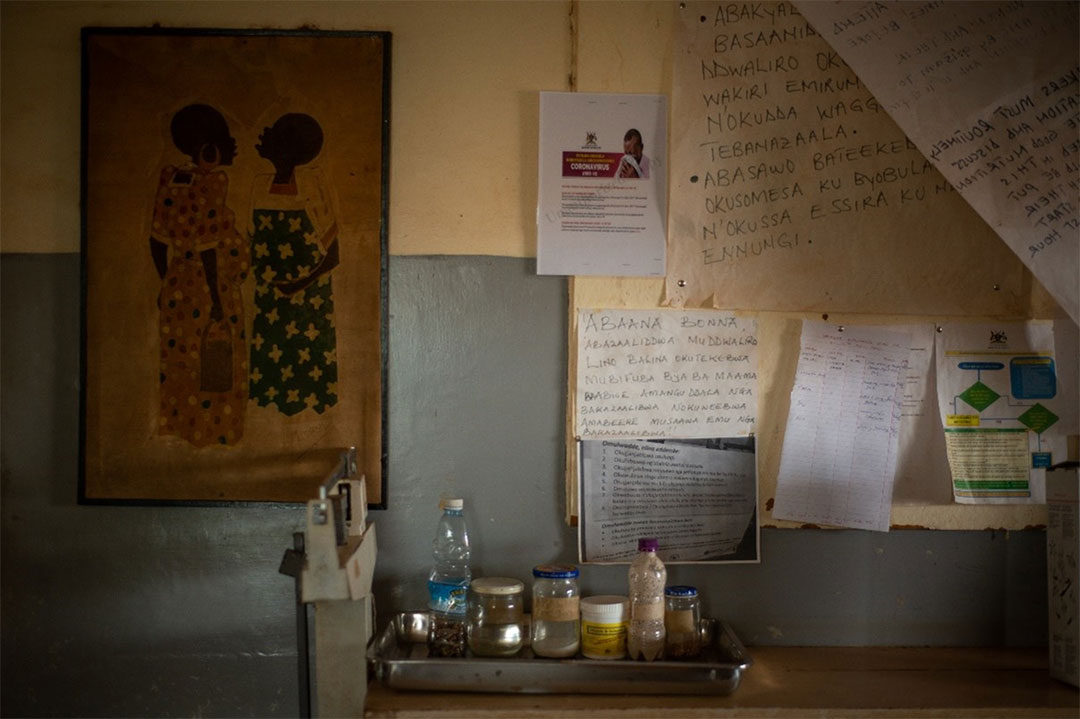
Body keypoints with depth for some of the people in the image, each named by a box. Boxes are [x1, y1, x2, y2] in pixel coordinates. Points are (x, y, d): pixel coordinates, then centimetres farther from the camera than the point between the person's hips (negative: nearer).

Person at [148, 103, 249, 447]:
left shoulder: (169, 178, 1)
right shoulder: (212, 183, -18)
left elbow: (158, 238, 6)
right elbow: (207, 247, -21)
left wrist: (166, 281, 17)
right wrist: (217, 301, -15)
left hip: (177, 289, 7)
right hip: (211, 289, -7)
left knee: (176, 363, 16)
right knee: (214, 369, 6)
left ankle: (175, 427, 26)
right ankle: (211, 432, 14)